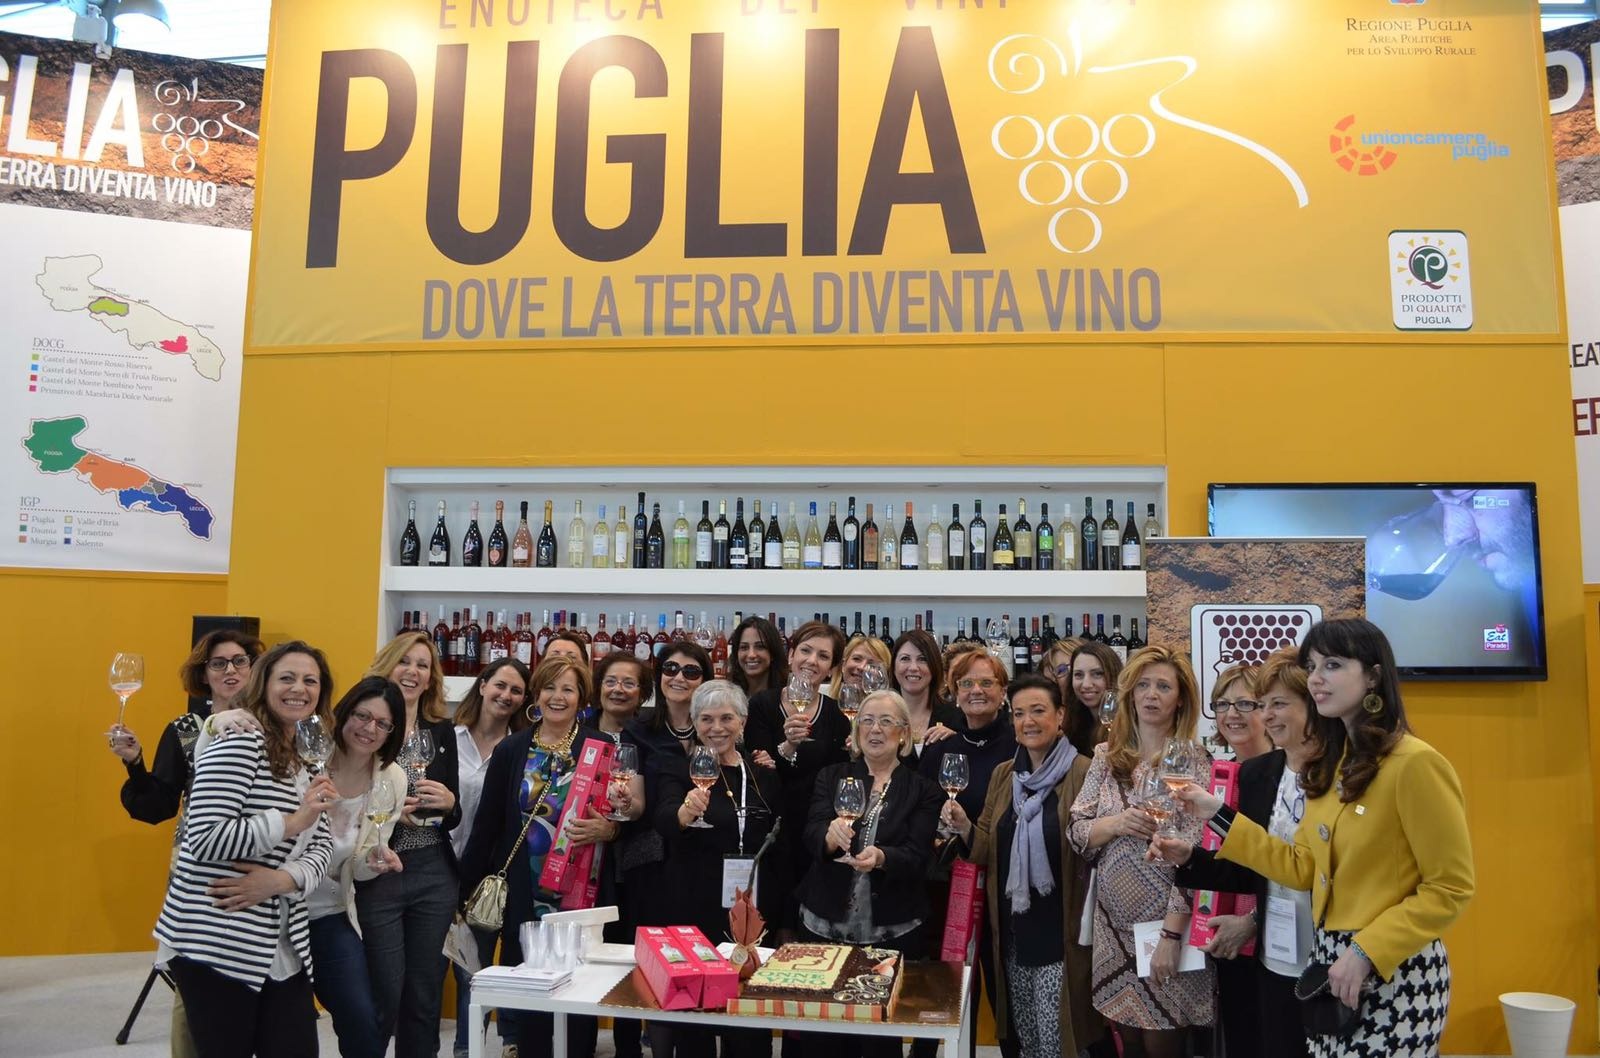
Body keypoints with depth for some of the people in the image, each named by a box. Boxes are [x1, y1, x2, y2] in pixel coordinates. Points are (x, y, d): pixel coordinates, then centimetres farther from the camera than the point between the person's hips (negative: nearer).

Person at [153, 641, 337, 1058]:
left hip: (282, 947, 7)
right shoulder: (238, 742, -11)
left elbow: (321, 844, 7)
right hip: (217, 943, -7)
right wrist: (292, 821, -21)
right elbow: (204, 839, -19)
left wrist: (285, 880, -13)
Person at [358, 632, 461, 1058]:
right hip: (378, 875, -3)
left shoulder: (443, 731, 6)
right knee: (384, 994, 4)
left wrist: (448, 803, -11)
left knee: (425, 994, 12)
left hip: (434, 874, 4)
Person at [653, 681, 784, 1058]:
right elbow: (664, 822, -22)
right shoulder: (680, 772, -3)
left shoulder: (764, 776, 6)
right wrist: (687, 809, -44)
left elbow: (778, 849, 10)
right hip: (695, 914, -2)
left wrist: (782, 919, 5)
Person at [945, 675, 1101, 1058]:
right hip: (1013, 930, 6)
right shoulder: (1003, 774, 7)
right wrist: (965, 826, -9)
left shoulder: (1084, 774, -11)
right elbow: (989, 852, 9)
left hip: (1061, 931, -6)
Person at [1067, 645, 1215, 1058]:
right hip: (1114, 924, 4)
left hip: (1167, 922, -4)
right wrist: (1116, 824, -15)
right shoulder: (1106, 756, 5)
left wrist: (1171, 933, -18)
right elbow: (1077, 834, 5)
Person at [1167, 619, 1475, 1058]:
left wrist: (1367, 952, -20)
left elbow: (1450, 888, -15)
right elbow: (1303, 868, 8)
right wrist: (1218, 816, 3)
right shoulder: (1334, 764, 10)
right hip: (1330, 961, 8)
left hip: (1394, 974, -8)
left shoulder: (1415, 763, -16)